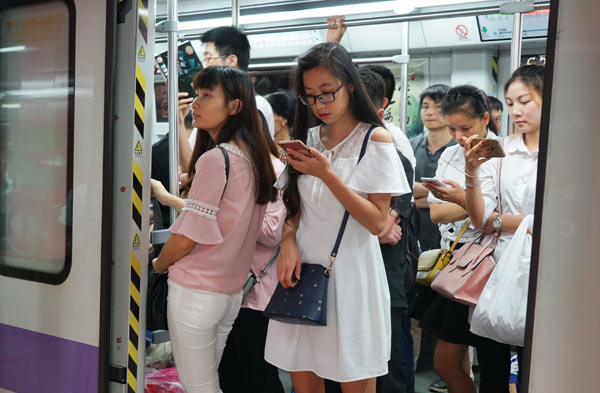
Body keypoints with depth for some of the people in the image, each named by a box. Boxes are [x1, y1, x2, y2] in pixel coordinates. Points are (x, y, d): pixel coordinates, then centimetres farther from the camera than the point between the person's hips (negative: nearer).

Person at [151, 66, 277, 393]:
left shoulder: (215, 158, -18)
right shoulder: (253, 158, 5)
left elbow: (186, 238, -16)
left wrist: (158, 264, 3)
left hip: (195, 291, -8)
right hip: (232, 290, 8)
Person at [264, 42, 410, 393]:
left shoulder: (376, 139, -5)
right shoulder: (309, 138, 9)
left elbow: (377, 222, -12)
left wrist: (327, 175, -18)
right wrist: (289, 242, -8)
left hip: (349, 273, -4)